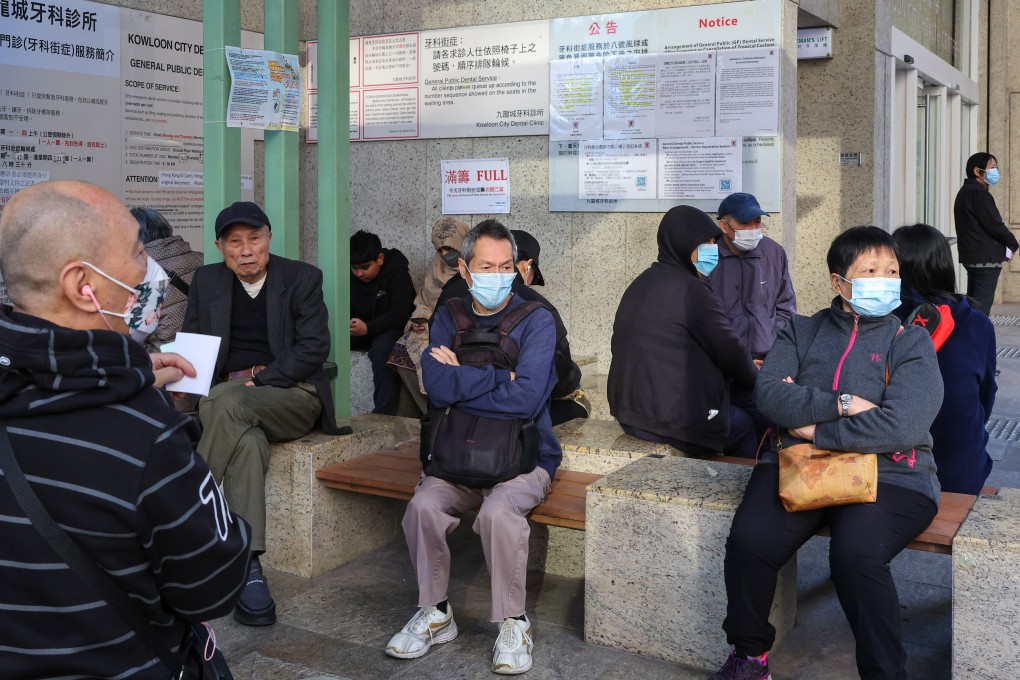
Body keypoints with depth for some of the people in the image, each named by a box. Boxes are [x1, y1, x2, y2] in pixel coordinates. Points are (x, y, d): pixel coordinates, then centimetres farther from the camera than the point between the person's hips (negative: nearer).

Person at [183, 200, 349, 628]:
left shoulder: (302, 278, 4)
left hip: (292, 396, -2)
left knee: (229, 402, -36)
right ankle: (248, 569, -41)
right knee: (247, 443, -36)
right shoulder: (206, 281, 15)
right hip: (225, 397, 2)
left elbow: (315, 347, -4)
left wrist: (259, 382, -14)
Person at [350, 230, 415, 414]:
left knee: (383, 349, -39)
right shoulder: (350, 275, 4)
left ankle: (384, 412, -37)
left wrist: (368, 328, -37)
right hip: (355, 329, 6)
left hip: (389, 329, -5)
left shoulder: (397, 274, -15)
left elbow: (401, 314, -25)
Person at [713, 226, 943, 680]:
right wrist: (841, 404, -14)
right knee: (749, 542, -23)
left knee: (854, 554, -33)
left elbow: (901, 426, -11)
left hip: (888, 473, -2)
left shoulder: (911, 342, 5)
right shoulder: (801, 331, 14)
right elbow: (769, 393, -4)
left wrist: (816, 428, -9)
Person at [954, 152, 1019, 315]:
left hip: (972, 257, 10)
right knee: (982, 307, -11)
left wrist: (1004, 246, 8)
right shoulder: (978, 193, -15)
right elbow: (994, 225, -18)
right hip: (986, 258, -10)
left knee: (973, 303, 13)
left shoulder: (966, 192, 17)